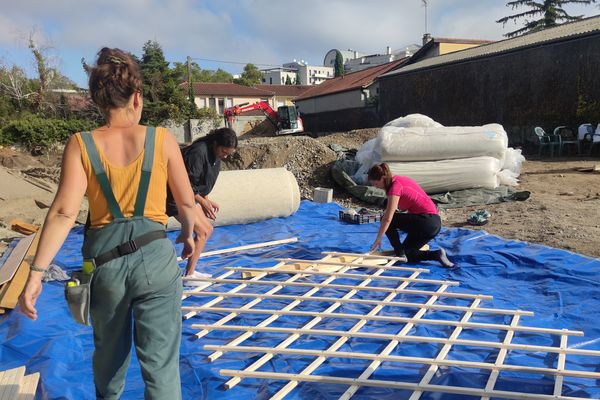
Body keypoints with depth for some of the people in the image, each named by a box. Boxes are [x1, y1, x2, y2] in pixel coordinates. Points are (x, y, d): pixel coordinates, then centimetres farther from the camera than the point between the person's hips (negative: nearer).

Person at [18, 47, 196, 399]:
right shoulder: (162, 139, -1)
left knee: (109, 352, 27)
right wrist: (188, 233, 24)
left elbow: (64, 212, -11)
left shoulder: (80, 145, -1)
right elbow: (186, 201, 5)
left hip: (104, 258, 2)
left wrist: (37, 272, -8)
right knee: (161, 362, 4)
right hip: (155, 254, -2)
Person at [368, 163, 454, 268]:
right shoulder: (400, 180, 12)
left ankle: (400, 255, 1)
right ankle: (436, 254, 5)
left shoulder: (395, 186, -15)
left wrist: (378, 239, -16)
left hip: (427, 222, -10)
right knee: (407, 253, 17)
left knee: (387, 219, -4)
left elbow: (387, 218, -20)